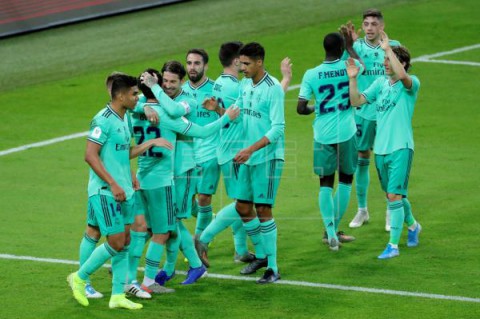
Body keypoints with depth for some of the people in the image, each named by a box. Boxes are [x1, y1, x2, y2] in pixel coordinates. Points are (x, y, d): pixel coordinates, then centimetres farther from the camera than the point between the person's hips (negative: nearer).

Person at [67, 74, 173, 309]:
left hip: (123, 191, 9)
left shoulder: (124, 118, 12)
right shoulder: (104, 120, -16)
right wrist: (113, 185, -21)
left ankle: (118, 296, 14)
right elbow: (90, 156, -19)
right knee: (116, 242, -8)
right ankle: (79, 278, 9)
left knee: (125, 241, 8)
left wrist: (151, 143, 14)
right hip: (105, 192, -9)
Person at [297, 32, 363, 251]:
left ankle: (330, 232, -3)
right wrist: (350, 47, 31)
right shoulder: (348, 68, -5)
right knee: (345, 180, 16)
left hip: (322, 135, 0)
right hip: (346, 133, 0)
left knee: (326, 184, 8)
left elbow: (300, 108, -8)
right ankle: (334, 230, 18)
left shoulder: (311, 75, -7)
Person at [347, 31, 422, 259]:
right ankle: (413, 226, 43)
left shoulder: (410, 85, -9)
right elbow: (357, 101, 9)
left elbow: (402, 76, -33)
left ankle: (393, 245, -8)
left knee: (394, 195, -12)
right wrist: (353, 79, -5)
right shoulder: (381, 83, 9)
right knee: (393, 195, 18)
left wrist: (387, 48, -32)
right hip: (380, 148, 7)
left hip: (400, 148, -7)